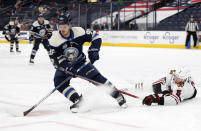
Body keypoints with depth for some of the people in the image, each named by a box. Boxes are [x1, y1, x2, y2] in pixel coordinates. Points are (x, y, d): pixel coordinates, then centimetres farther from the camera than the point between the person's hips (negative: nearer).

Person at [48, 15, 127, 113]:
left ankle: (117, 95, 0)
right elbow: (56, 58, -20)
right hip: (64, 66, 1)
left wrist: (93, 50, -17)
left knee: (96, 77, -11)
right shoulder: (54, 39, -19)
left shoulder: (79, 32, -17)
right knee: (59, 83, -22)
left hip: (80, 62, 0)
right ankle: (77, 100, -14)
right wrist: (68, 68, -31)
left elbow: (95, 37, -5)